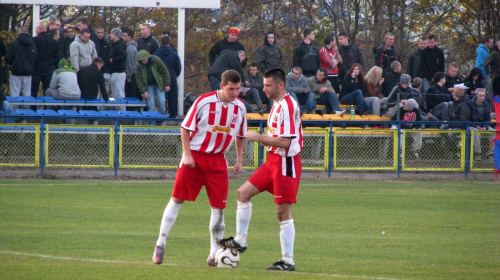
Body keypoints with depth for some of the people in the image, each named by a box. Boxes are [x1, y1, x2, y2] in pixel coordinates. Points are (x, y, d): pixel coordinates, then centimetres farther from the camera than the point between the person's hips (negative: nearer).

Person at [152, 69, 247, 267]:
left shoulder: (239, 107, 1)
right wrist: (187, 154, -12)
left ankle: (215, 252, 7)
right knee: (177, 199, -2)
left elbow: (240, 136, 16)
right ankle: (161, 243, 8)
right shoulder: (204, 101, -12)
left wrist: (239, 160, 8)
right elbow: (185, 128, -5)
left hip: (218, 160, 3)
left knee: (219, 205, -2)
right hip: (195, 156, -3)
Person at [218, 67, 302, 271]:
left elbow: (284, 142, -23)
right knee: (243, 193, 9)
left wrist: (258, 138, -15)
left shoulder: (287, 106, -18)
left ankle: (288, 261, 0)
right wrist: (262, 139, 9)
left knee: (283, 212, -6)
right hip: (273, 161, 10)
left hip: (285, 163, -10)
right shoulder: (276, 105, 14)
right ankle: (240, 241, 16)